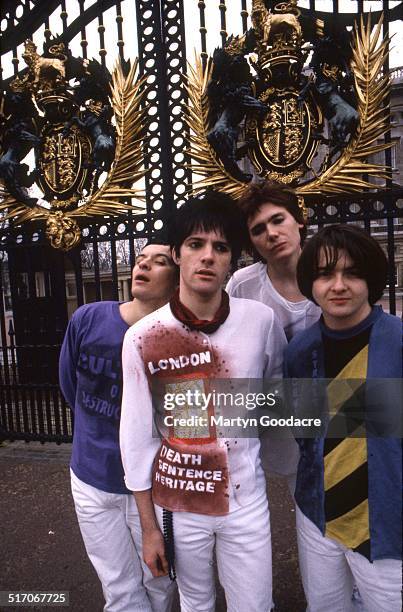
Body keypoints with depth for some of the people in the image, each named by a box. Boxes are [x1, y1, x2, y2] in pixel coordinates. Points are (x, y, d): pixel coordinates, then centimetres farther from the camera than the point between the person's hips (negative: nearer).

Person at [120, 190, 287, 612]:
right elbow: (137, 437, -8)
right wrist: (148, 527, -1)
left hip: (246, 501, 1)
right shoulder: (142, 337, -15)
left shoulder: (261, 320, -13)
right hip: (177, 506, 0)